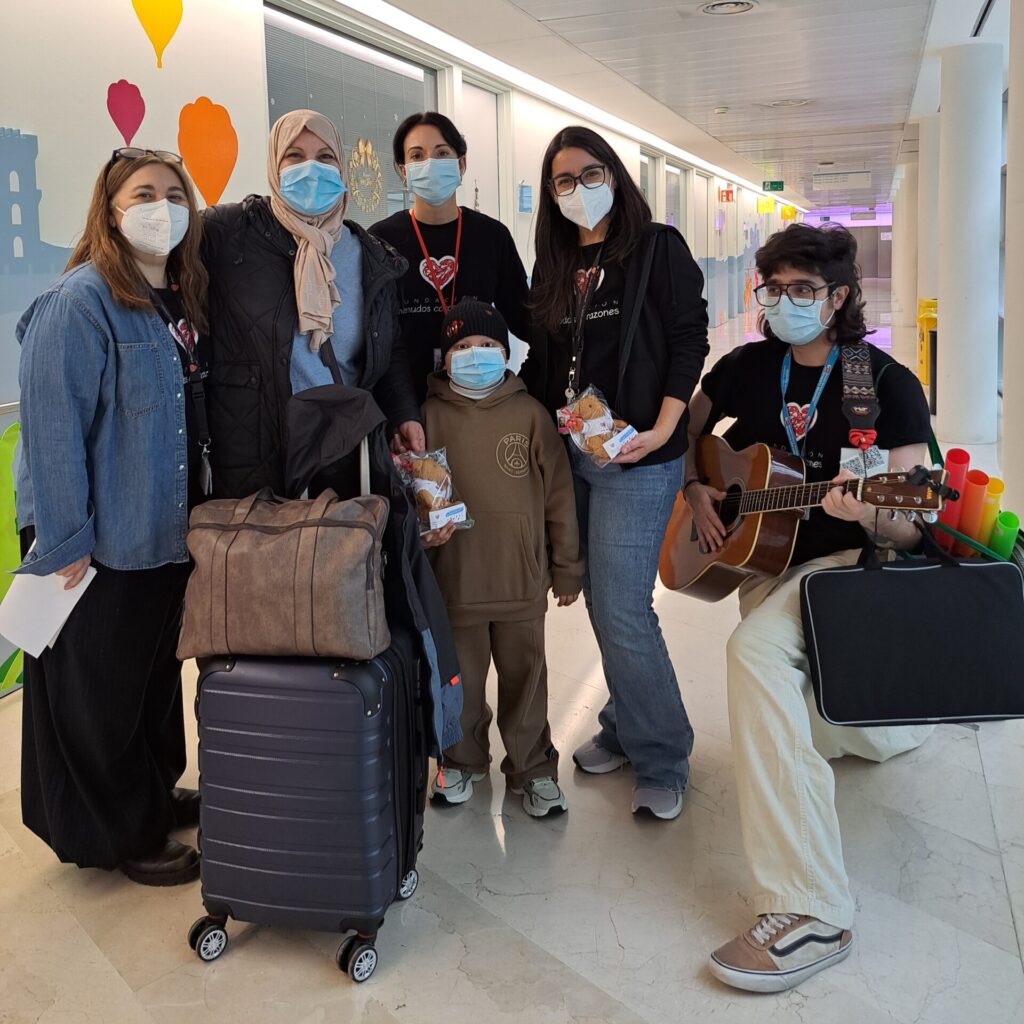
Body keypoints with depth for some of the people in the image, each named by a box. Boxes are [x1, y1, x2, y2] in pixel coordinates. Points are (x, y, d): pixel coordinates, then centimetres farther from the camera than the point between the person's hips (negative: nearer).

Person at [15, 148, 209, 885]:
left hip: (169, 531, 8)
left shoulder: (184, 300, 8)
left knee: (159, 666, 21)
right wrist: (65, 541, -20)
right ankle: (118, 834, 24)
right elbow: (53, 429, -20)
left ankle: (155, 793, 40)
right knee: (100, 686, 8)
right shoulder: (81, 302, -17)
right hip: (100, 538, -8)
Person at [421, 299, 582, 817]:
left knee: (525, 678, 12)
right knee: (460, 681, 15)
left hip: (522, 581, 0)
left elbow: (558, 493, 2)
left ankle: (533, 768, 29)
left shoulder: (528, 412, -1)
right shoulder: (432, 415, -1)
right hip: (455, 581, 0)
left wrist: (566, 569, 3)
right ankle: (462, 761, 37)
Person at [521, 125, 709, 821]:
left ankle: (662, 758, 8)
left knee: (622, 611, -9)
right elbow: (542, 359, 16)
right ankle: (628, 730, 30)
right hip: (568, 452, 6)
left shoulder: (658, 247, -2)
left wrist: (662, 429, -17)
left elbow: (689, 336, -8)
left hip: (636, 456, -6)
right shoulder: (555, 264, 15)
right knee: (602, 603, 13)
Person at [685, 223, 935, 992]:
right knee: (860, 741, -11)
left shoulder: (889, 385, -7)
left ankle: (808, 913, -35)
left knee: (756, 648, -35)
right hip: (763, 562, 5)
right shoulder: (745, 367, 5)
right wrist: (696, 489, 3)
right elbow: (689, 431, 24)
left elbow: (908, 531, -9)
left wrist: (869, 513, -32)